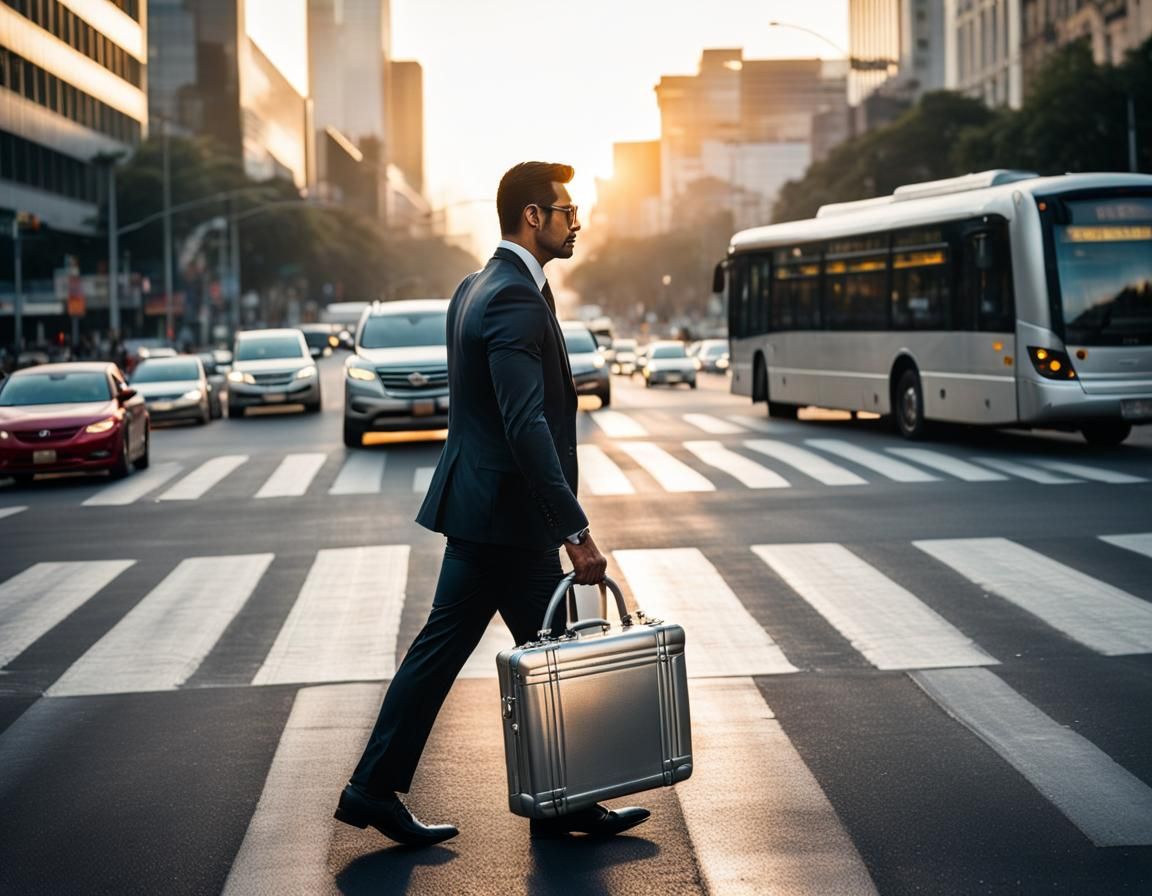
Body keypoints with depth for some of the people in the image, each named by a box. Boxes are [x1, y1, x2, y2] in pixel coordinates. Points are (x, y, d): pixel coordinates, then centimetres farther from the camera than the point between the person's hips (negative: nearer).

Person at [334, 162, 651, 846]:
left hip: (477, 504, 10)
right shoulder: (516, 301, -19)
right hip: (507, 513, -10)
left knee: (443, 646, 12)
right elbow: (527, 428, -27)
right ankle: (560, 806, 16)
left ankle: (375, 789, 16)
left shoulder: (477, 288, 13)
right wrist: (576, 533, -27)